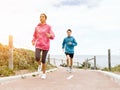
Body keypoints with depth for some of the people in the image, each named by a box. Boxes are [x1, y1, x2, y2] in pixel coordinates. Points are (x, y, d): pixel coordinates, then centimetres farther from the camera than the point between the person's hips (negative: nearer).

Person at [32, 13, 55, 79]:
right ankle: (39, 65, 14)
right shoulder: (37, 27, 8)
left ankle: (44, 73, 20)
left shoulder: (48, 27, 0)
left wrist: (49, 35, -27)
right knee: (37, 58, -21)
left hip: (45, 45, -2)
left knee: (43, 60, -1)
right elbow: (35, 36, 16)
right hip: (38, 45, 2)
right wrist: (33, 41, -4)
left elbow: (52, 36, -4)